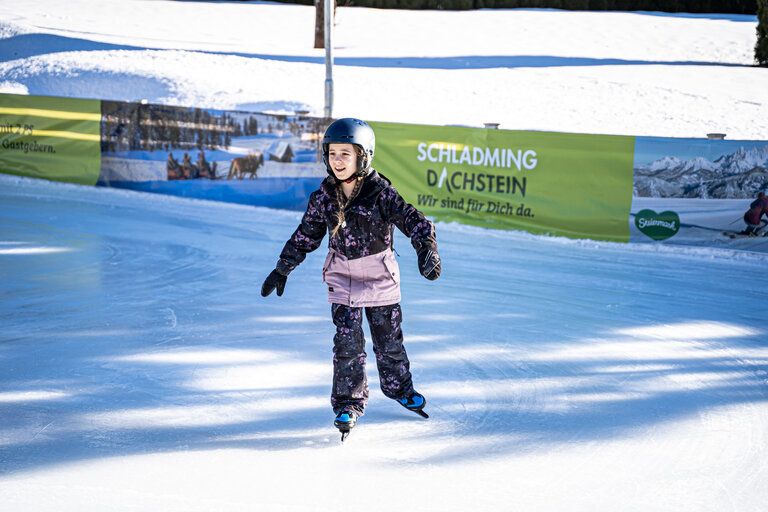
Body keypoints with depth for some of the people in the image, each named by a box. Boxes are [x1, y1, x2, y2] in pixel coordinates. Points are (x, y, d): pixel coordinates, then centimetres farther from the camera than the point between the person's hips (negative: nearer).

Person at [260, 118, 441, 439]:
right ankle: (348, 403, 4)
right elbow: (305, 235, 7)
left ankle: (399, 388, 35)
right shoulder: (324, 196, -5)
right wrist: (282, 270, 10)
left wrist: (427, 251, -33)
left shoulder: (380, 192, -16)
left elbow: (414, 221, -16)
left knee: (389, 340, 11)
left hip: (381, 279, -1)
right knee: (348, 343, -7)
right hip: (343, 279, 1)